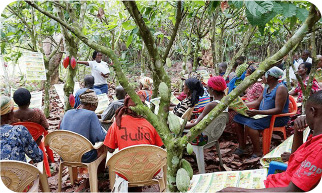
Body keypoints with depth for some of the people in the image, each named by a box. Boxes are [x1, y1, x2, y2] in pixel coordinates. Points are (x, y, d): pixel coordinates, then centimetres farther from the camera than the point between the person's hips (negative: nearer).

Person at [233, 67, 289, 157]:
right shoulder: (267, 87, 12)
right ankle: (241, 146, 3)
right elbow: (258, 102, 17)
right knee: (238, 117, -1)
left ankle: (258, 152, -19)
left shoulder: (281, 88, -16)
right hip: (264, 115, 10)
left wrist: (257, 112, -32)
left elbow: (278, 110, -24)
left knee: (250, 123, -31)